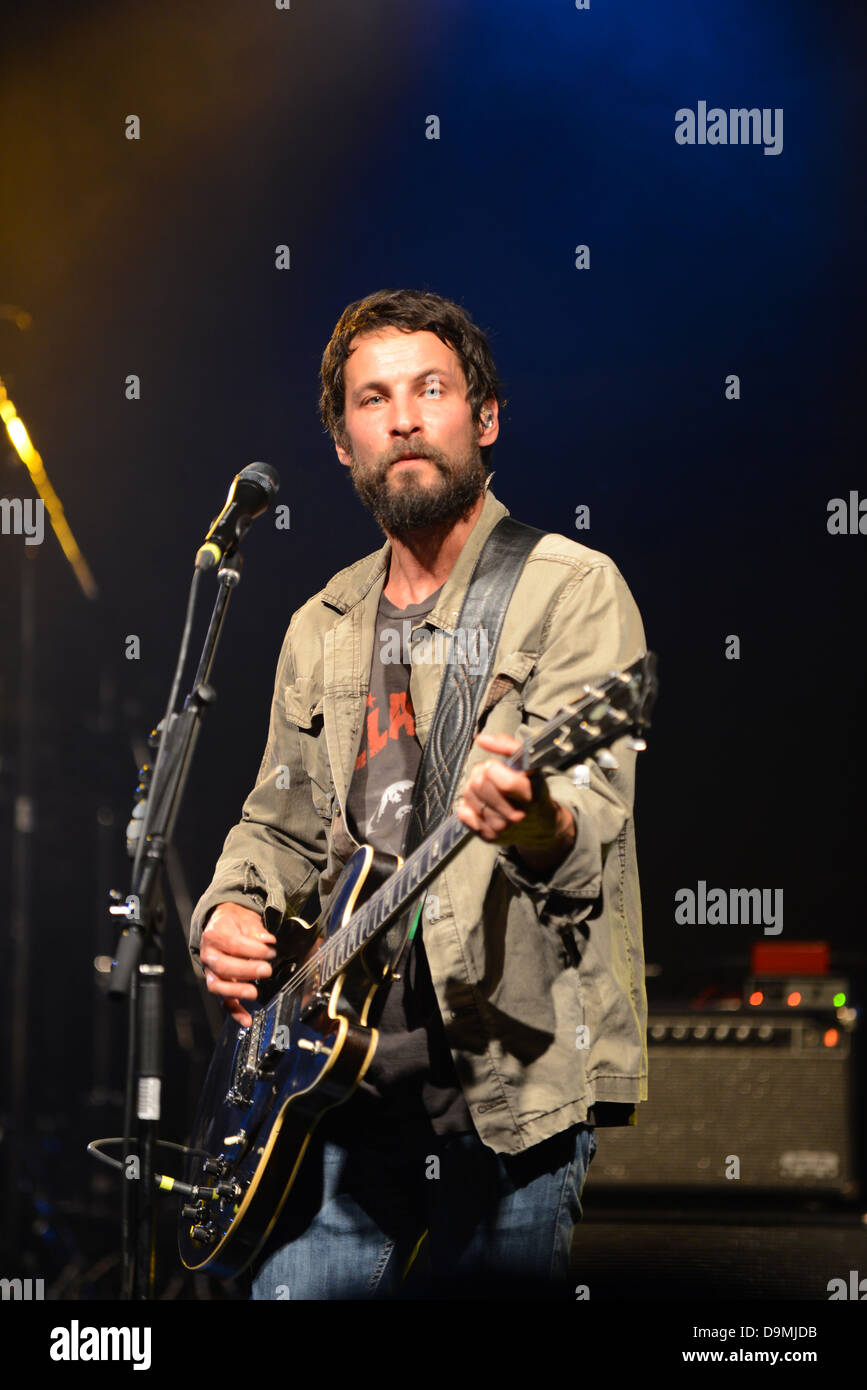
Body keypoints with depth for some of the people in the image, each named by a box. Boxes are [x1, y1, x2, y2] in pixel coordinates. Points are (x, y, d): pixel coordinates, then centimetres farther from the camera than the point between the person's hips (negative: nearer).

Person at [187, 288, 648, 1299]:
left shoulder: (569, 590, -2)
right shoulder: (321, 630, 18)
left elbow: (593, 810, -16)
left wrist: (539, 824, -40)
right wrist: (232, 912, 4)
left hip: (508, 1089, -5)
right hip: (338, 1079, 5)